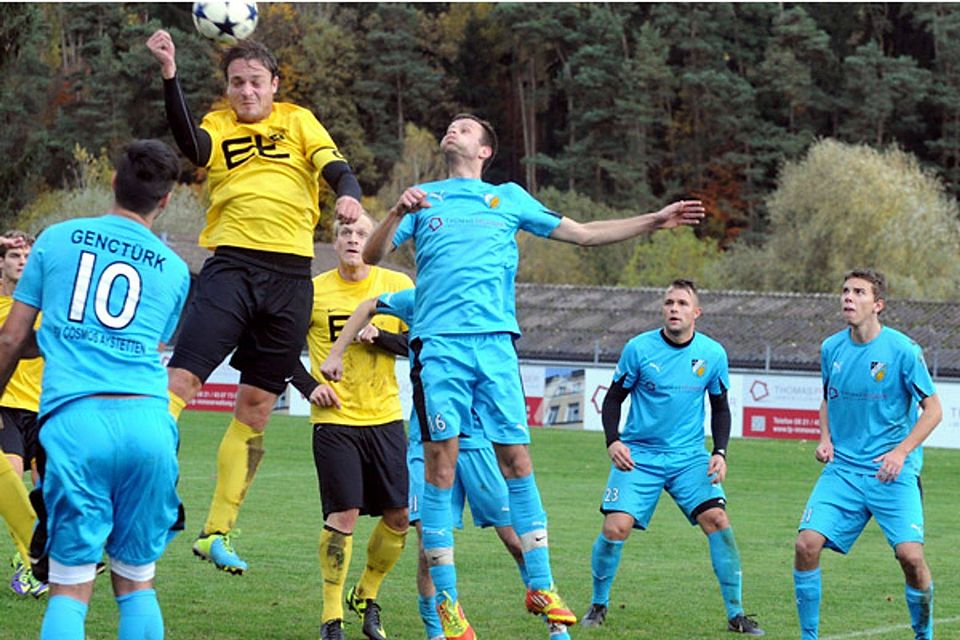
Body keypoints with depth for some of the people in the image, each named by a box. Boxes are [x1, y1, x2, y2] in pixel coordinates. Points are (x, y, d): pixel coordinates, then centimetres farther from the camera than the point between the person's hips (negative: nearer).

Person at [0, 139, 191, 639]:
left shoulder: (57, 239, 13)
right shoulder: (174, 270, 18)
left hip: (75, 418, -2)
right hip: (149, 422, 2)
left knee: (71, 587, -2)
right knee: (136, 583, 12)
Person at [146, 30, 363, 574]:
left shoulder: (299, 121, 14)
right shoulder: (218, 125, 10)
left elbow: (337, 168, 2)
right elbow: (192, 146, -12)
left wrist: (348, 195, -21)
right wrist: (171, 76, -24)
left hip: (291, 276, 2)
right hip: (232, 265, -2)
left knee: (257, 407, 7)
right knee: (182, 379, -18)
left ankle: (218, 533, 16)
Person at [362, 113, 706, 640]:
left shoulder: (509, 198, 21)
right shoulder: (424, 198, 18)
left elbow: (582, 233, 24)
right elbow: (372, 255, 8)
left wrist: (655, 220, 19)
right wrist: (398, 212, -11)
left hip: (494, 342, 1)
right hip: (438, 343, -1)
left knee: (517, 461, -5)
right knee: (441, 463, -8)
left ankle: (541, 589, 2)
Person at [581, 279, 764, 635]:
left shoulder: (713, 354, -1)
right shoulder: (639, 349, -7)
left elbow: (720, 408, 11)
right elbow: (614, 399, 3)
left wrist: (720, 453, -2)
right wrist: (613, 441, -13)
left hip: (689, 457, 1)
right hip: (639, 455, -1)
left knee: (717, 519, -16)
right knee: (615, 528, -15)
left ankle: (736, 614, -5)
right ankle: (599, 604, 12)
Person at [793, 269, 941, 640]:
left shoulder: (902, 350, -8)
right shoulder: (831, 348, 6)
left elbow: (933, 410, -3)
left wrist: (901, 452, -14)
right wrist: (825, 439, 4)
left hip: (893, 472, -4)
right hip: (842, 468, 4)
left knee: (910, 554, -17)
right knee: (807, 543, -13)